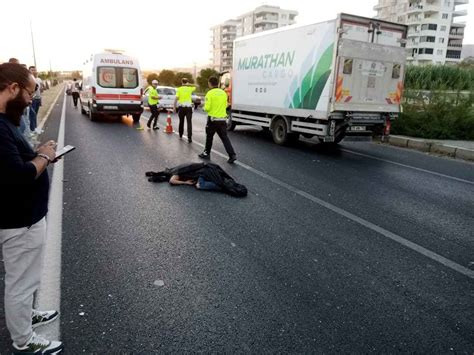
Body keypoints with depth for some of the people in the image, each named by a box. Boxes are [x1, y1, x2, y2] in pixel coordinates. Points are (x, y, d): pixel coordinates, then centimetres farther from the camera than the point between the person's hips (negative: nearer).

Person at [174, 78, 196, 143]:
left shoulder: (179, 89, 0)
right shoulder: (190, 88, 1)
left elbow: (176, 98, -6)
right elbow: (196, 87, 20)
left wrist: (174, 106, 0)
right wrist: (189, 84, 11)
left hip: (181, 107, 1)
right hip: (188, 107, -1)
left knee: (181, 121, 16)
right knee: (189, 122, -4)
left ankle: (180, 135, 27)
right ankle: (189, 137, -13)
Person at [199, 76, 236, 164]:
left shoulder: (210, 93, -12)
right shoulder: (223, 93, 6)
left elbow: (207, 108, -15)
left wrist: (205, 108, 6)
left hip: (213, 119, -4)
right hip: (223, 119, 4)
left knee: (209, 137, 13)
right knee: (225, 138, 4)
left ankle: (206, 153, 27)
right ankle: (232, 155, -7)